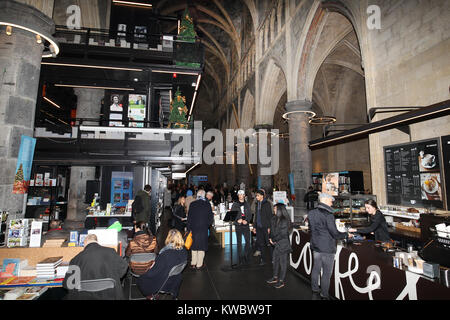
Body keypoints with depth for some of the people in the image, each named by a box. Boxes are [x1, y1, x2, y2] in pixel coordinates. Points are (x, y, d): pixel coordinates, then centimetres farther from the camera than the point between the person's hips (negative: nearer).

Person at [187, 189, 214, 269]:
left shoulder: (192, 204, -4)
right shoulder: (207, 204, -9)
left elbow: (189, 217, 0)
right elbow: (210, 217, -5)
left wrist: (189, 228, 8)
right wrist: (208, 224, 13)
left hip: (194, 228, 2)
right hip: (203, 228, -2)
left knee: (194, 245, 17)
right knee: (201, 245, 7)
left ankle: (193, 263, 25)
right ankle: (199, 264, 13)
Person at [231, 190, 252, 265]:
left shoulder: (247, 204, 10)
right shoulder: (235, 205, 3)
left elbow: (250, 214, 7)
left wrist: (247, 220, -10)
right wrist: (237, 220, -15)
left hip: (246, 225, 2)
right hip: (238, 225, -2)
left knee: (248, 241, -2)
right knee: (239, 242, 3)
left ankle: (246, 256, 12)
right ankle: (240, 258, 12)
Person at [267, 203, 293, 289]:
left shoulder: (285, 221, -19)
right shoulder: (274, 219, 4)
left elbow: (282, 234, -19)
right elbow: (272, 230, 13)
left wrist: (274, 240, -12)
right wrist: (270, 238, -2)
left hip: (283, 245, -8)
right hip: (276, 244, 8)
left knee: (283, 262, 5)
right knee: (275, 260, 17)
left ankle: (281, 281, 16)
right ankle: (275, 277, 33)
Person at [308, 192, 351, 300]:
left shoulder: (311, 213, 1)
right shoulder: (328, 215, -21)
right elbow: (335, 234, -18)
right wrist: (346, 234, -1)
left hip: (315, 247, 7)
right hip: (327, 248, -7)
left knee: (316, 269, 20)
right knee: (327, 273, 8)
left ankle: (315, 291, 35)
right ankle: (324, 295, 20)